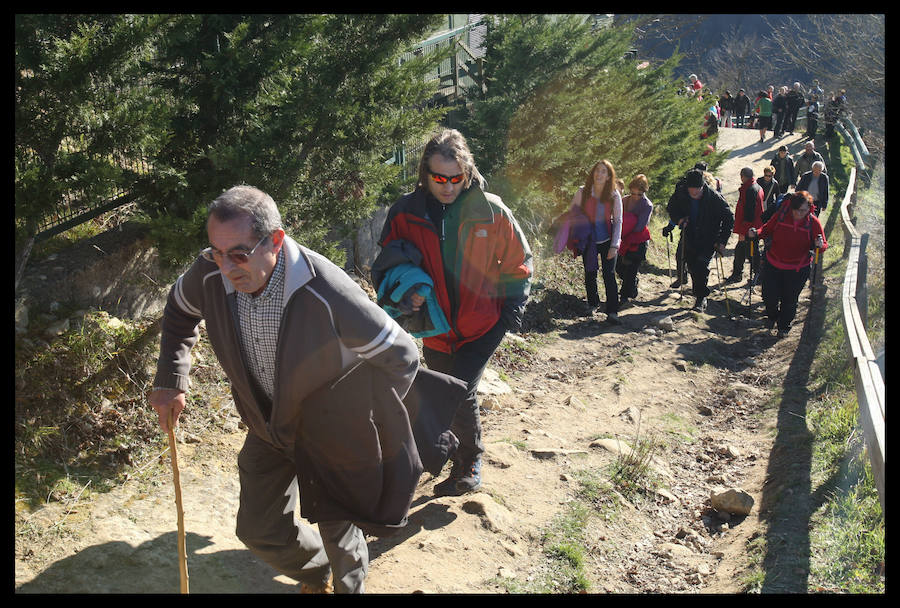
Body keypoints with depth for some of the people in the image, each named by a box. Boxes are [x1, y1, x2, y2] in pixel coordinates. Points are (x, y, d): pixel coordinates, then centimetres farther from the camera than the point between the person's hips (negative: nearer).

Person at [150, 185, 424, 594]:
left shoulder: (326, 292, -36)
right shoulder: (209, 275, -22)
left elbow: (400, 357, -24)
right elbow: (180, 311, 5)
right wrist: (171, 382, 0)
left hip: (330, 429, -5)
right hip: (267, 427, 5)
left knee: (335, 526, 6)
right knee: (259, 530, 15)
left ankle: (349, 586, 40)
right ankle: (316, 575, 46)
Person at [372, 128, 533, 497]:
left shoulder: (491, 211, -8)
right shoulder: (406, 213, -6)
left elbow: (517, 264, 4)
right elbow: (387, 266, 4)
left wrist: (510, 314, -3)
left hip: (482, 327, -3)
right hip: (436, 329, 3)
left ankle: (468, 462, 10)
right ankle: (469, 462, 39)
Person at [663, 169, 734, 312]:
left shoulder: (714, 197, -20)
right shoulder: (681, 195, -12)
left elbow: (729, 218, -11)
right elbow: (670, 208, 9)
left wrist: (722, 241, -15)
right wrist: (678, 219, -11)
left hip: (709, 239, -4)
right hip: (690, 238, 4)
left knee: (701, 264, -18)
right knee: (692, 267, 8)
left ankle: (701, 298, -5)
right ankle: (700, 297, 27)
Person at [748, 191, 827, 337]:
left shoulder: (813, 223, -12)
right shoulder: (781, 215, -11)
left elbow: (824, 245, -6)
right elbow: (767, 229, 3)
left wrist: (819, 245, -30)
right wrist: (756, 233, -18)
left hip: (797, 270, -1)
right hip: (773, 265, 1)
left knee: (789, 300, 9)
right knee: (769, 296, 7)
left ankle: (784, 326, 35)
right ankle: (772, 316, 42)